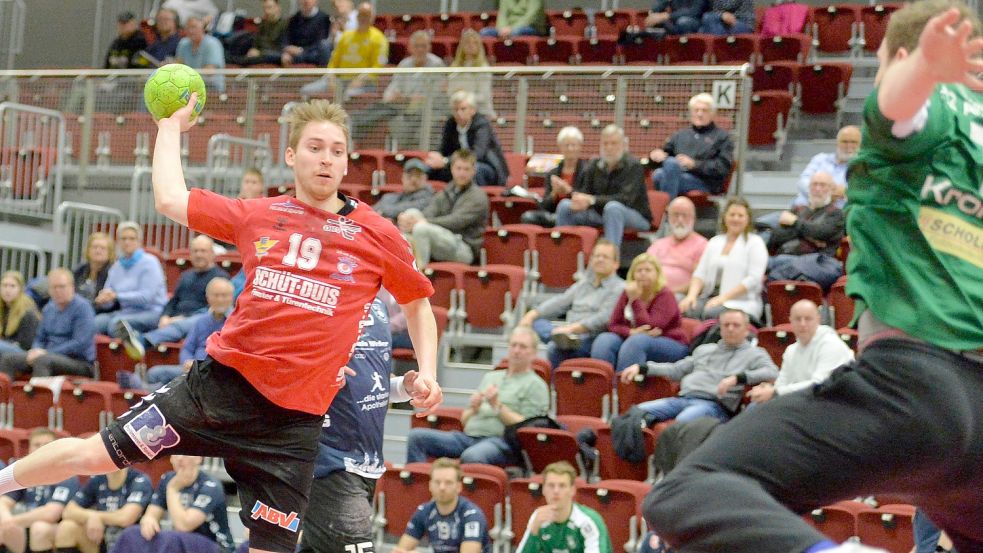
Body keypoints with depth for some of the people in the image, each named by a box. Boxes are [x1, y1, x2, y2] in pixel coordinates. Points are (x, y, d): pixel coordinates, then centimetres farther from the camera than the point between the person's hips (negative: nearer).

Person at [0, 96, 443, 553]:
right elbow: (169, 198, 10)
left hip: (295, 418, -1)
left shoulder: (376, 234, 2)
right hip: (222, 380, 1)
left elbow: (418, 303, 16)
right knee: (94, 454, 3)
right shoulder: (257, 215, 6)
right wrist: (172, 126, 19)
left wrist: (427, 372, 3)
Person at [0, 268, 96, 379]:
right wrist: (36, 351, -3)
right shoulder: (49, 308, 16)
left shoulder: (82, 307, -8)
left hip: (79, 362, -8)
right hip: (51, 357, 8)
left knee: (42, 360, -38)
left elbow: (80, 345, -17)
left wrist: (47, 353, -18)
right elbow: (40, 339, 22)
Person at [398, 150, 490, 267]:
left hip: (464, 248, -6)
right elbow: (427, 214, 4)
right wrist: (408, 219, -21)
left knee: (421, 228, -29)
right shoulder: (443, 195, 20)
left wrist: (423, 222, -22)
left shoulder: (478, 197, 1)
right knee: (412, 212, -13)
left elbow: (456, 222, -14)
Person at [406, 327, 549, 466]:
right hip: (468, 436, 7)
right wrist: (473, 409, 3)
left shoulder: (535, 385, 8)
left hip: (502, 441, -7)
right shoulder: (490, 377, 28)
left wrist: (498, 406, -11)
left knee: (471, 457, -41)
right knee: (417, 436, -15)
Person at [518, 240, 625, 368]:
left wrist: (572, 328, -26)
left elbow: (602, 319, -14)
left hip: (592, 340, -9)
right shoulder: (584, 283, 24)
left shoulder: (619, 289, -1)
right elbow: (560, 301, 17)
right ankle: (564, 338, -39)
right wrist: (531, 314, 2)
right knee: (535, 321, -15)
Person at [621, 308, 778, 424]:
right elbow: (676, 370, 33)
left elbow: (771, 373, -6)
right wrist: (641, 368, 21)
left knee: (684, 420, -39)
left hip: (715, 404, -6)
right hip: (683, 398, 6)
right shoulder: (704, 350, 33)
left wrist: (737, 378, -20)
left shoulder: (754, 353, 13)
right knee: (638, 411, -17)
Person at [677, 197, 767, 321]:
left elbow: (753, 279, -6)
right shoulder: (714, 242, 21)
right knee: (685, 309, -28)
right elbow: (700, 273, 16)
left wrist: (723, 297, -15)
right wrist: (692, 295, -5)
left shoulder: (755, 243, 5)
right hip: (711, 297, 4)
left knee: (711, 313, -36)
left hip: (741, 301, -4)